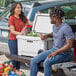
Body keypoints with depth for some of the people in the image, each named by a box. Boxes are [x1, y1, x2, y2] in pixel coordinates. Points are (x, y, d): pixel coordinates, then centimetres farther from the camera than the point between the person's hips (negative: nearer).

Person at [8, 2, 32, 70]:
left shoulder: (22, 17, 10)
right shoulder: (11, 18, -10)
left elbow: (31, 23, 12)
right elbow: (12, 31, -17)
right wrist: (20, 33, -33)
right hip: (13, 40, -6)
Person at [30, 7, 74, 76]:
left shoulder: (66, 28, -19)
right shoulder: (54, 26, 8)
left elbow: (69, 45, -23)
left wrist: (56, 52, -27)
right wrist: (48, 35, 11)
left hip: (64, 53, -8)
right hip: (53, 50, 9)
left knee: (47, 62, -35)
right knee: (34, 61, -4)